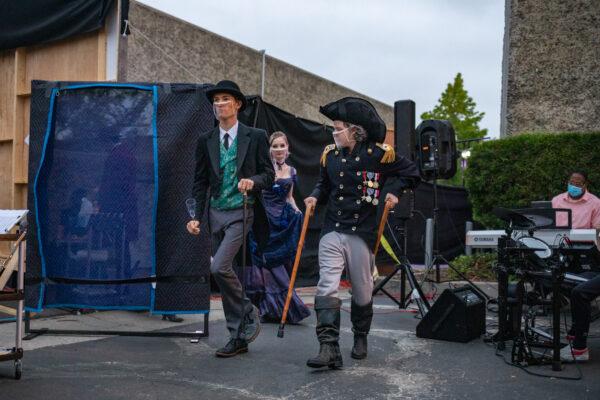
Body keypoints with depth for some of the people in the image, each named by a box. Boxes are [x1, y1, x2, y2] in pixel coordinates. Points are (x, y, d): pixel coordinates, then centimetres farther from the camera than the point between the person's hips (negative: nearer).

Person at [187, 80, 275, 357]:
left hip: (241, 212, -5)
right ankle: (238, 337, 19)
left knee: (219, 267, -20)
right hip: (216, 213, 5)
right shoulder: (206, 141, 9)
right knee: (224, 273, 8)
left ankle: (247, 314, 4)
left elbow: (269, 174, 2)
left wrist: (253, 181, -20)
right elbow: (200, 182, 9)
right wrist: (196, 216, 0)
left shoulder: (255, 137, 0)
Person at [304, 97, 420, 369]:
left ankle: (360, 338, 34)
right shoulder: (330, 154, 8)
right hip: (332, 232, 3)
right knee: (327, 288, -12)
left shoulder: (378, 153, -5)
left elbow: (411, 172, 8)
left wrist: (394, 191, -5)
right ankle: (329, 348, -13)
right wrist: (316, 196, 5)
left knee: (362, 291, 9)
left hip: (362, 234, -3)